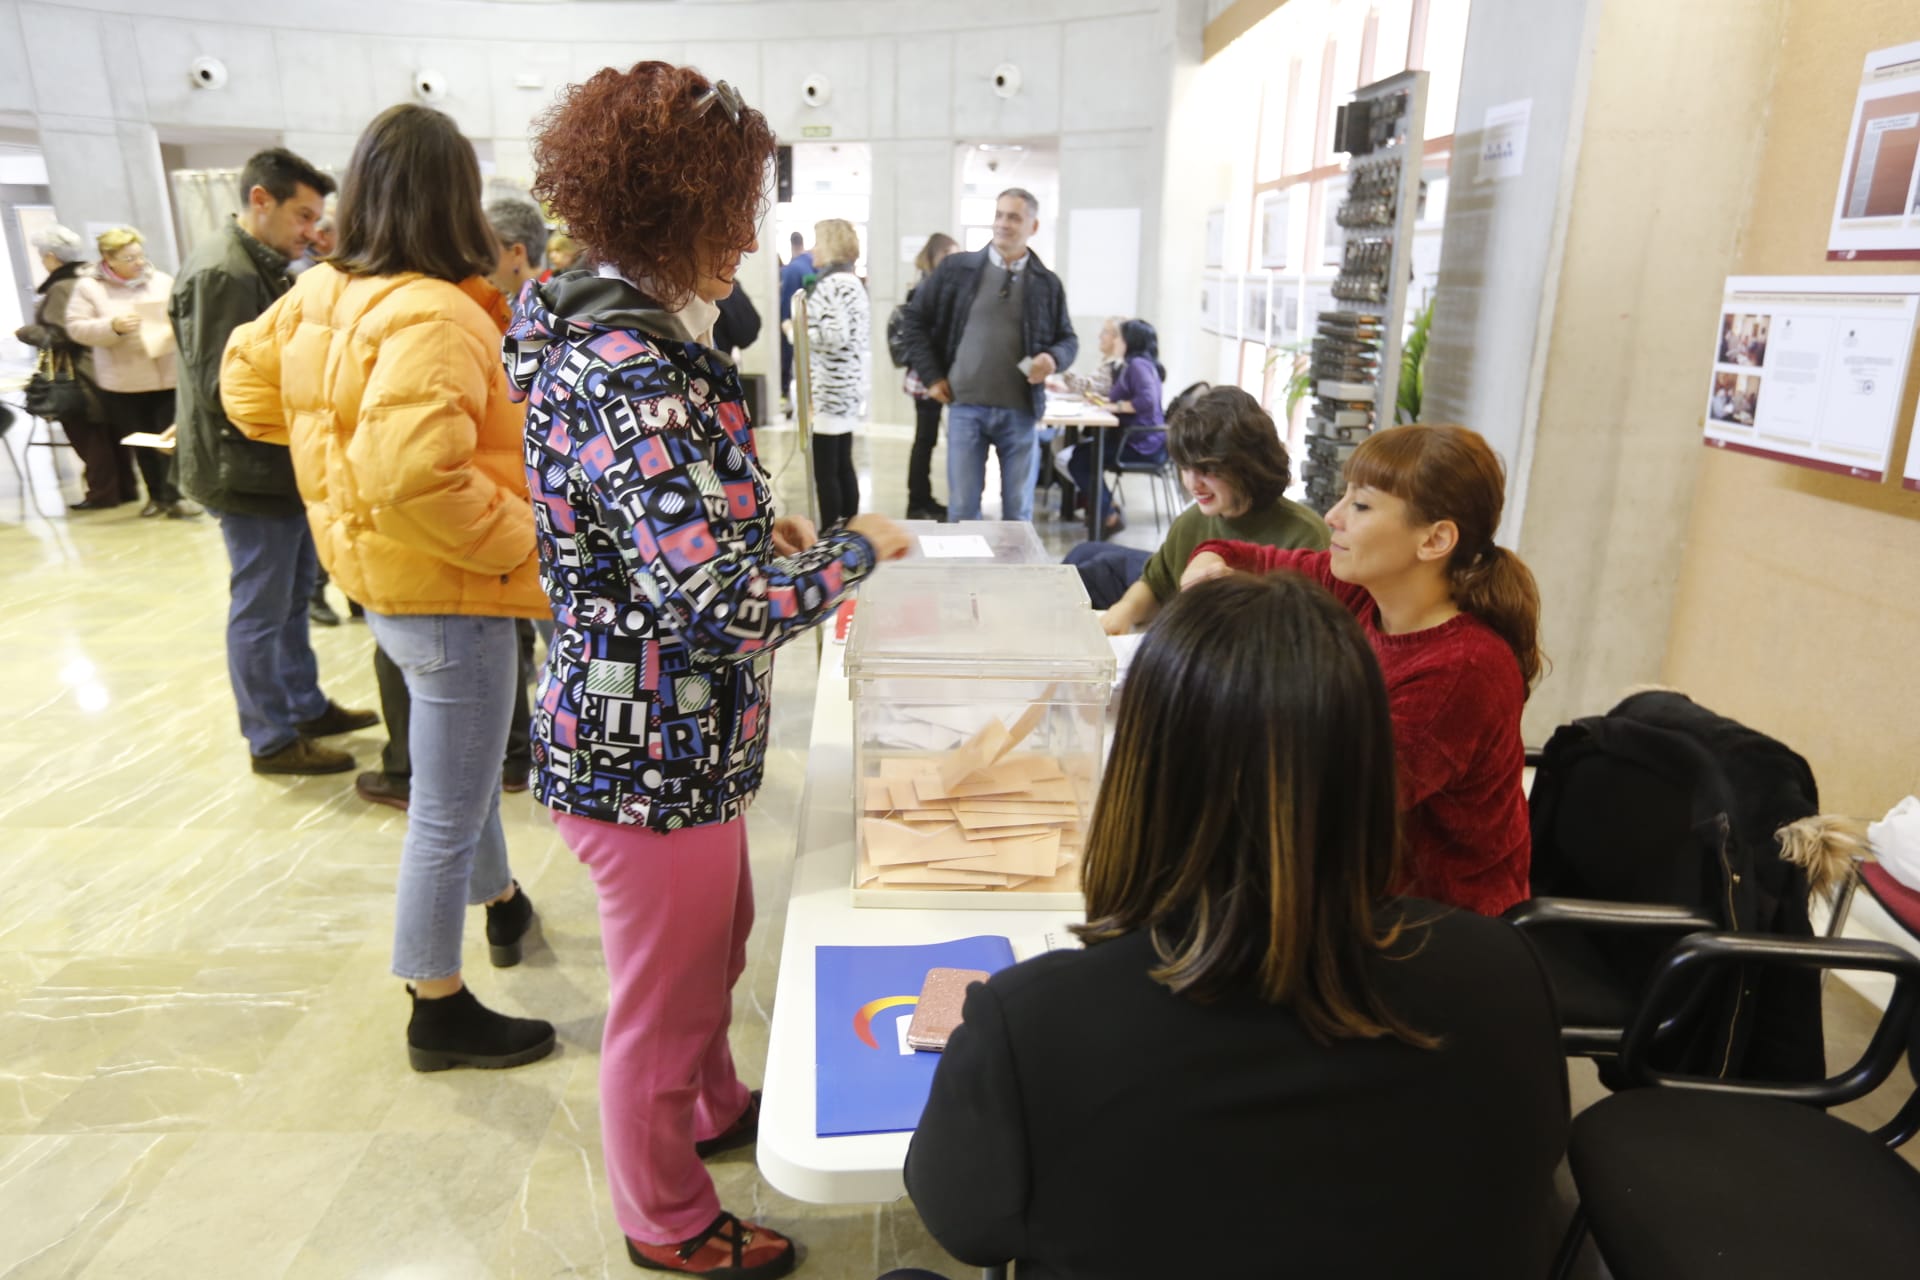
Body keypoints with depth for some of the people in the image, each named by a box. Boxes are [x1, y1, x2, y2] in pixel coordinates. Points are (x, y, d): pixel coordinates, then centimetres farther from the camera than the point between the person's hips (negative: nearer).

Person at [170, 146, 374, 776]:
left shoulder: (263, 266, 12)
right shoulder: (221, 273, -19)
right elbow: (223, 387, -22)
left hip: (280, 464, 10)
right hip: (248, 471, -10)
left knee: (294, 593, 19)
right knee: (261, 610, 2)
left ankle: (306, 706, 34)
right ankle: (272, 740, 14)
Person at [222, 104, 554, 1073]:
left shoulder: (321, 296, 3)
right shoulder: (436, 315, -25)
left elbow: (248, 381, 17)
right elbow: (413, 477, -36)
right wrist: (519, 540, -24)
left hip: (376, 574, 10)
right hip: (447, 594, -9)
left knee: (459, 767, 27)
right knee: (447, 809, 5)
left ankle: (501, 904, 50)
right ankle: (438, 1012, 22)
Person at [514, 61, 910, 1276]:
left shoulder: (603, 339, 5)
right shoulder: (633, 378, -28)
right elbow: (726, 608, -31)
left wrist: (758, 529, 7)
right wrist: (853, 549, -16)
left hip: (671, 733, 10)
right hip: (656, 758, -9)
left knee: (718, 940, 29)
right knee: (665, 994, 14)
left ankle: (716, 1107, 56)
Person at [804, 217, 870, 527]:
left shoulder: (833, 283, -14)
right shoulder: (851, 281, 17)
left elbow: (835, 335, -24)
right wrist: (808, 328, 17)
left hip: (829, 392, -10)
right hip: (846, 389, 10)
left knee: (825, 472, -6)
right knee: (842, 467, 14)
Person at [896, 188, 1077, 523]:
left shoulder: (1047, 283, 5)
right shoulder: (957, 268, 3)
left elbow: (1068, 339, 14)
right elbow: (914, 319, 9)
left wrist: (1054, 358, -10)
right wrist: (931, 376, 2)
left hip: (1020, 411, 1)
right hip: (965, 408, 0)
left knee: (1018, 512, 8)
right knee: (962, 509, 4)